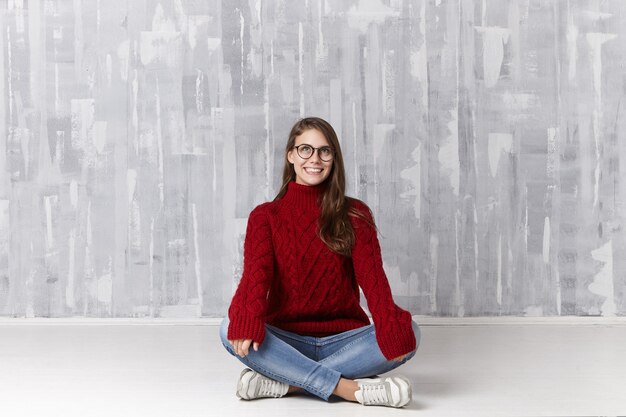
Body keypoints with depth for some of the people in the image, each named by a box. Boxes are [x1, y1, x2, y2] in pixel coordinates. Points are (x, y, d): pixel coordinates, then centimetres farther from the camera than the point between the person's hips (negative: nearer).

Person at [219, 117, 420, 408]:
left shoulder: (355, 214, 6)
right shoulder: (265, 216, 5)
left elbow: (371, 274, -10)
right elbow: (256, 272, -12)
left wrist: (392, 327, -30)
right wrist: (247, 320, -35)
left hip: (342, 339, 1)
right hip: (286, 340, 0)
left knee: (409, 331, -26)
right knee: (231, 329, -29)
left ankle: (284, 382, -26)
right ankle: (349, 388, -30)